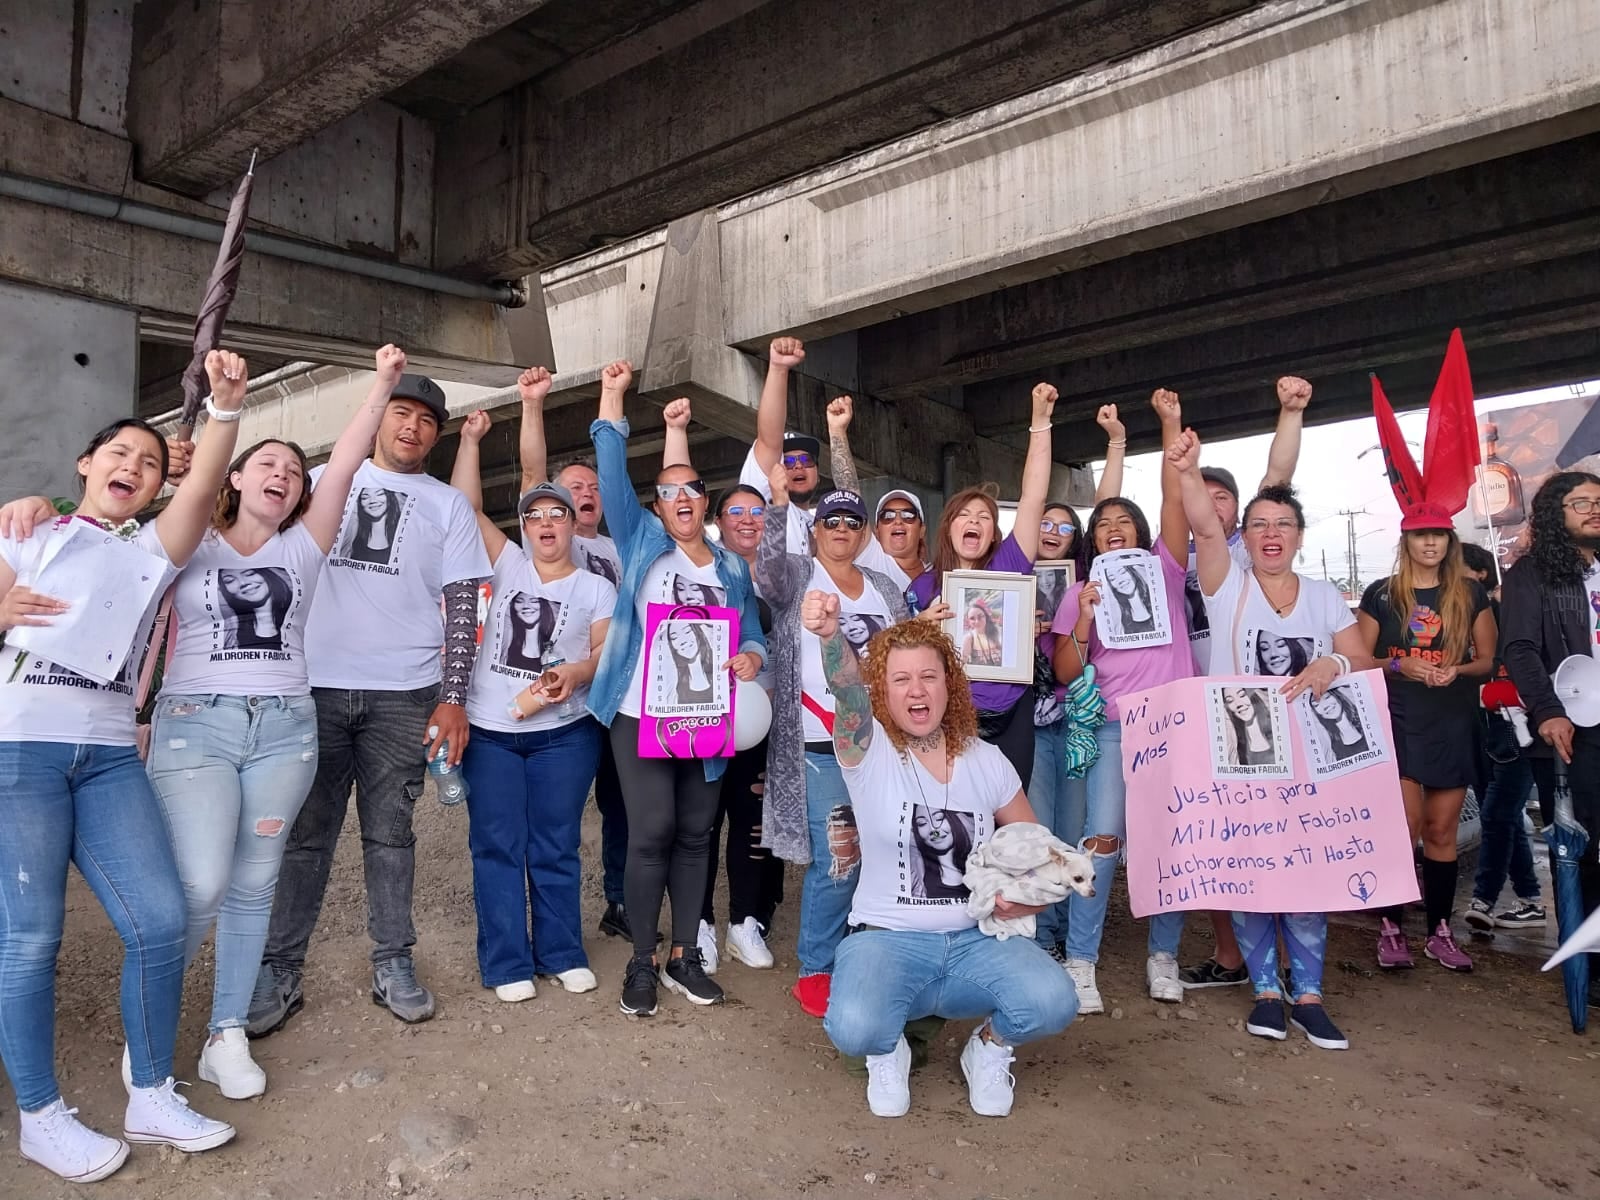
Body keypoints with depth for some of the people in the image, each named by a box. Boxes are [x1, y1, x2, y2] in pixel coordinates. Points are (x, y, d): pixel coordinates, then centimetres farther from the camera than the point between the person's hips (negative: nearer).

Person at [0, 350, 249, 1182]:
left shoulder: (154, 550, 16)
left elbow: (203, 486, -2)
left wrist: (226, 404, -15)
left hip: (109, 754, 3)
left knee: (161, 921, -4)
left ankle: (151, 1097, 11)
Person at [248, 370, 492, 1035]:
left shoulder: (448, 505, 10)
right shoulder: (325, 479, 13)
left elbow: (462, 607, 4)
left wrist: (453, 698, -4)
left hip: (404, 694, -1)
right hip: (314, 683, 1)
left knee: (389, 833, 5)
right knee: (304, 833, 3)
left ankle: (394, 963, 15)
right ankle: (280, 970, 12)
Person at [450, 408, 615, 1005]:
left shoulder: (596, 586, 6)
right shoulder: (508, 567, 9)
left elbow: (608, 651, -4)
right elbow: (464, 509, 4)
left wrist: (575, 673, -23)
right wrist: (470, 441, 2)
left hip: (564, 733, -1)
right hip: (489, 730, 1)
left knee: (556, 847, 6)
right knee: (497, 847, 2)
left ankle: (562, 953, 18)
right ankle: (507, 964, 10)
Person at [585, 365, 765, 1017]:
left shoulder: (733, 567, 13)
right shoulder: (642, 542, 6)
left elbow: (752, 635, 13)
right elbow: (613, 476, -2)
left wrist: (750, 657, -9)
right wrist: (611, 399, -4)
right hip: (642, 713, -3)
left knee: (694, 836, 8)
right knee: (651, 834, -7)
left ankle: (684, 957, 20)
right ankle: (641, 963, 8)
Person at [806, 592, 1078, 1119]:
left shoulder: (986, 761, 4)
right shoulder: (868, 752, -6)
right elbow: (847, 691, -30)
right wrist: (828, 635, -51)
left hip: (977, 940, 3)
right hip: (887, 939, -2)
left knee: (1053, 1003, -26)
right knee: (854, 1029, -32)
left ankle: (990, 1046, 11)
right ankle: (889, 1052, 8)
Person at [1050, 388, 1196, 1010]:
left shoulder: (1163, 571, 10)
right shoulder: (1081, 591, 10)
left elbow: (1175, 498, -3)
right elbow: (1065, 673, 3)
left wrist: (1171, 426, -9)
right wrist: (1084, 620, -12)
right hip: (1113, 727, -1)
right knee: (1102, 838, -12)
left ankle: (1163, 955, 18)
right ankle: (1079, 962, -4)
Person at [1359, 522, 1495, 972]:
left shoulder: (1470, 594, 8)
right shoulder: (1381, 594, 3)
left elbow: (1489, 660, 8)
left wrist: (1458, 670, -12)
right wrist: (1398, 665, -15)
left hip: (1455, 723, 2)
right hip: (1398, 721, -2)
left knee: (1442, 830, 7)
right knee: (1405, 825, -10)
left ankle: (1439, 931, 17)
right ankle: (1391, 926, 2)